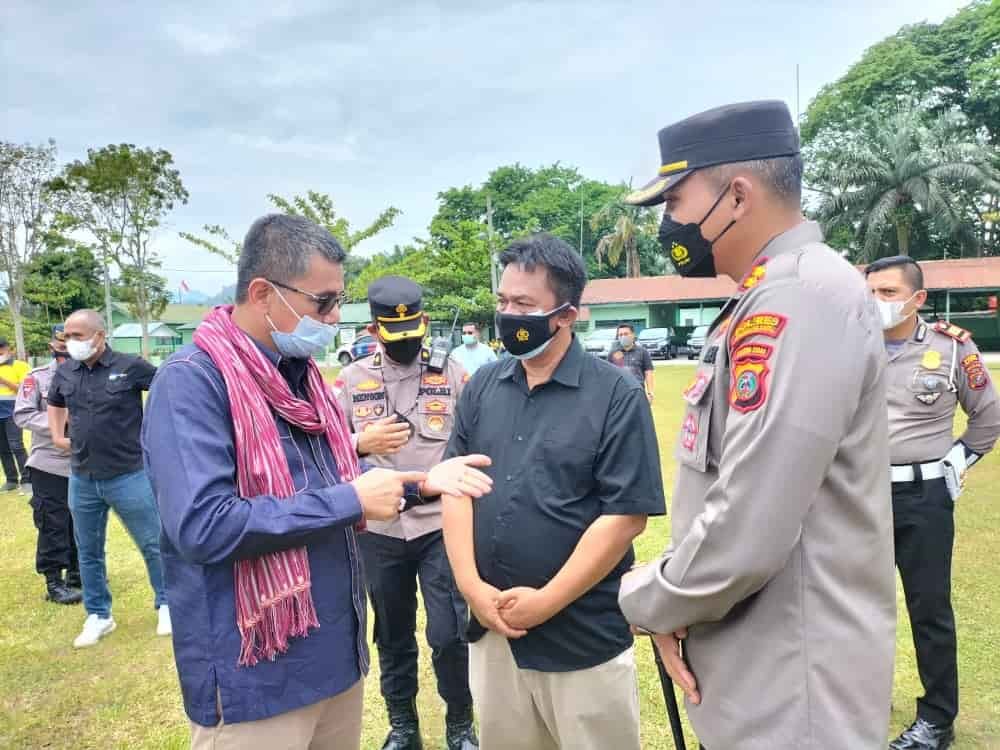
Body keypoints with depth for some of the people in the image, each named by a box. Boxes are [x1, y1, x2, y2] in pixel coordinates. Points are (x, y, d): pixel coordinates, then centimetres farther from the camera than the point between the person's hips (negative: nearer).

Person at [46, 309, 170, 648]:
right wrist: (57, 437, 14)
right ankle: (98, 616, 32)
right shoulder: (64, 373, 3)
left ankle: (166, 604, 27)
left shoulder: (130, 366, -13)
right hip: (82, 479, 5)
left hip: (129, 476, -5)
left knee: (152, 544, 8)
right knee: (88, 551, 15)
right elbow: (55, 403, 25)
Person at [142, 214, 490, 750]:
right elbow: (202, 528, -30)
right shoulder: (193, 381, -19)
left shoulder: (300, 372, 8)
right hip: (254, 675, -8)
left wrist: (418, 481, 2)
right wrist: (351, 501, -23)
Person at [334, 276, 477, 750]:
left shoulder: (452, 374, -1)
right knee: (392, 633, 16)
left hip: (442, 527, -2)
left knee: (449, 633, 0)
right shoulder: (351, 379, 2)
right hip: (379, 531, 2)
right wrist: (362, 443, -16)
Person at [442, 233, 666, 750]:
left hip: (584, 637, -4)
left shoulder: (616, 395, -11)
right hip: (491, 630, 5)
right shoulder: (482, 387, 3)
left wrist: (547, 601, -15)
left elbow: (626, 515, -14)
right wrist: (471, 585, -7)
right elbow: (456, 488, 4)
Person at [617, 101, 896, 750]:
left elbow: (746, 536, -29)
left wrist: (646, 601, -10)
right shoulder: (769, 297, 9)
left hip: (791, 696, -9)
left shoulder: (802, 295, -23)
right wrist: (677, 611, 1)